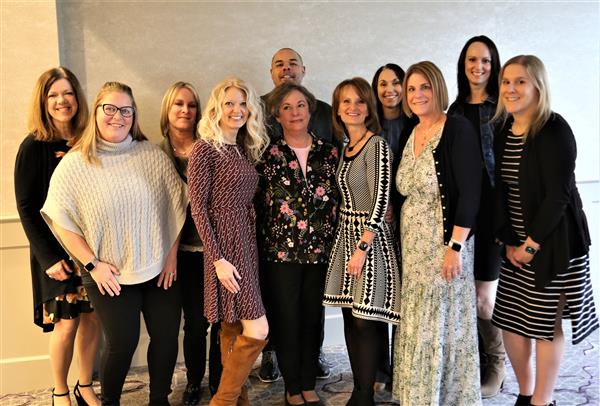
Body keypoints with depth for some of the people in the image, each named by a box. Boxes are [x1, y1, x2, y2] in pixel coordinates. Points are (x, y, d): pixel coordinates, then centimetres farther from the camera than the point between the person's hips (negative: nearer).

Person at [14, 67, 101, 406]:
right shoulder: (34, 146, -8)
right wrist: (49, 257, -13)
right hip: (57, 250, -3)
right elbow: (26, 208, -8)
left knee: (93, 317, 10)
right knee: (66, 324, 3)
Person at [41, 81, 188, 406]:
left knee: (167, 336, 9)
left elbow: (176, 205, 4)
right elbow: (60, 220, -5)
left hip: (159, 268, 3)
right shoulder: (74, 164, -6)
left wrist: (172, 254, 1)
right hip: (111, 275, -2)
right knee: (122, 343, 5)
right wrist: (92, 264, -10)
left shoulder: (153, 156, -1)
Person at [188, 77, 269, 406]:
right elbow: (198, 207, -13)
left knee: (233, 331, 14)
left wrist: (251, 247, 7)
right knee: (257, 330, -8)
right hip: (223, 245, -7)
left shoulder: (245, 149, 13)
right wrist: (218, 259, -17)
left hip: (246, 243, 7)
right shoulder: (205, 149, -9)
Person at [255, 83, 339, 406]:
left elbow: (338, 200, 9)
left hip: (320, 251, 2)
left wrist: (334, 243, 6)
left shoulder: (328, 153, 5)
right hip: (281, 251, -2)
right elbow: (256, 203, -1)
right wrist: (262, 246, -4)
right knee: (286, 319, 6)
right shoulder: (268, 154, -2)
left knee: (313, 319, 10)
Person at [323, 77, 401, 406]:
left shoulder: (377, 146, -12)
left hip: (370, 237, -8)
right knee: (350, 317, 11)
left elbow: (380, 201, -17)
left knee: (365, 322, -2)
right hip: (345, 233, 8)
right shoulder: (346, 149, 13)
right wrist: (348, 243, 9)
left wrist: (362, 248, -18)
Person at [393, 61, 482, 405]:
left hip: (445, 242, -7)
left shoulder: (457, 129, -11)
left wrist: (456, 247, -21)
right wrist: (404, 240, 10)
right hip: (413, 245, 7)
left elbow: (470, 192, -17)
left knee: (443, 324, 2)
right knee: (416, 324, 13)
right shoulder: (411, 135, 11)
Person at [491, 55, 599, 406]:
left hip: (553, 241, -6)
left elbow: (558, 194, -16)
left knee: (546, 324, 3)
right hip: (517, 243, 6)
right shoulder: (502, 133, 5)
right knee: (510, 320, 9)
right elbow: (500, 191, 4)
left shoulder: (555, 130, -13)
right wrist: (509, 241, -5)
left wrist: (532, 244, -15)